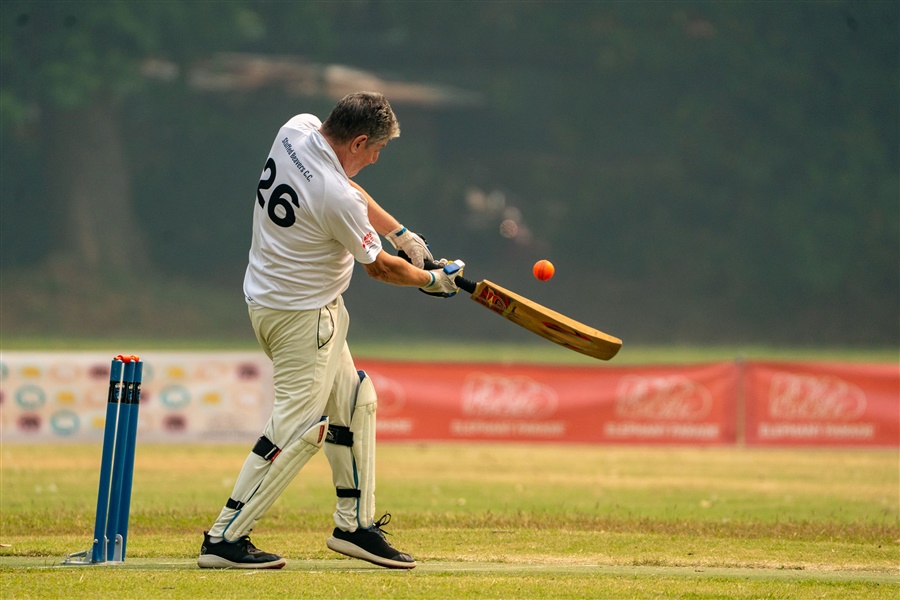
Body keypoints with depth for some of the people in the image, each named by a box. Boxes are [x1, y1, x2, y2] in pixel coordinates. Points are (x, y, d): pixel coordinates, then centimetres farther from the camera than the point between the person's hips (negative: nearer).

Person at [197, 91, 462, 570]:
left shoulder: (297, 130, -5)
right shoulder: (336, 199, -28)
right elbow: (379, 267, -11)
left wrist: (401, 233, 12)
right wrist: (431, 280, 8)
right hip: (301, 313, -10)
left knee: (353, 402, 17)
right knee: (297, 427, -7)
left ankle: (355, 525, 23)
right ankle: (225, 539, -7)